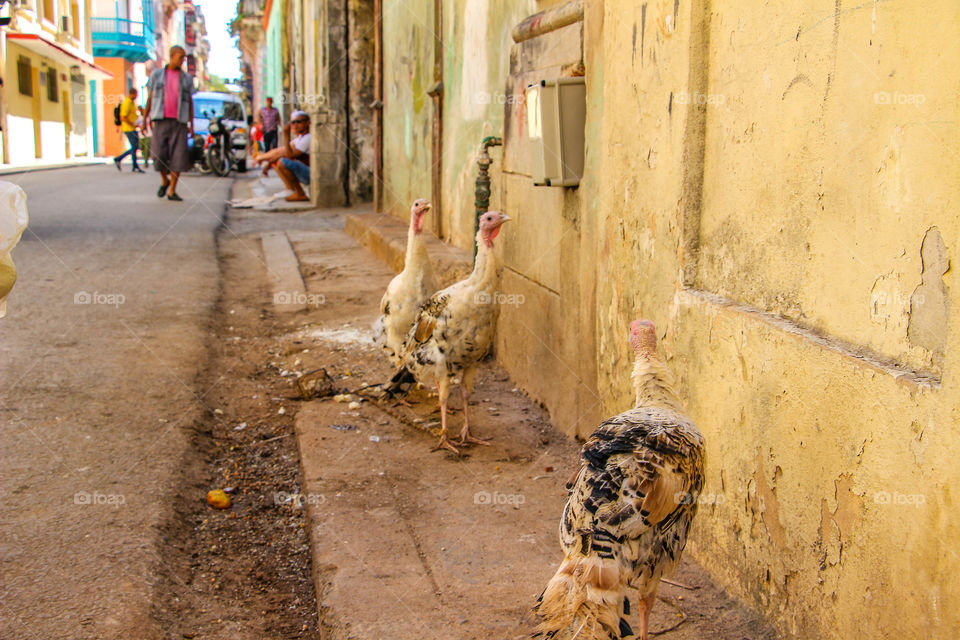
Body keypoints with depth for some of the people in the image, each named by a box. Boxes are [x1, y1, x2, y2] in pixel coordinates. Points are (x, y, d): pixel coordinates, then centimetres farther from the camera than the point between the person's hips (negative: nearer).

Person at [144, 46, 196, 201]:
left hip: (179, 122, 1)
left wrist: (191, 124, 3)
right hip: (160, 121, -1)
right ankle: (165, 181, 18)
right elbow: (150, 98, 10)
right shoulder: (156, 75, 8)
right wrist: (146, 118, 5)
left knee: (178, 156, -8)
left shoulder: (186, 78, 10)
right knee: (159, 155, -10)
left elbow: (190, 101, 10)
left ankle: (172, 191, -1)